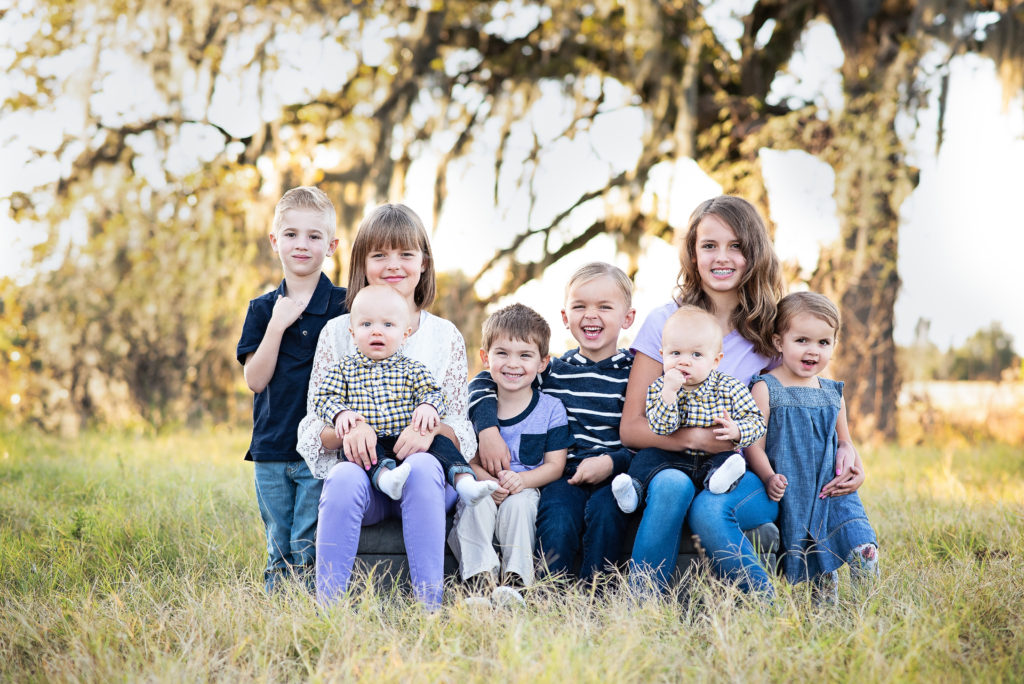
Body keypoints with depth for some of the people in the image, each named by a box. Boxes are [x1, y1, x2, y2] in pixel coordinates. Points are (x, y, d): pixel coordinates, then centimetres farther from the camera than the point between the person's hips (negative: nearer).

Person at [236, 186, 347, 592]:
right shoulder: (263, 309, 7)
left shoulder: (344, 305, -1)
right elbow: (255, 380, -1)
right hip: (271, 448, 3)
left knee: (308, 552, -6)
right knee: (278, 552, 11)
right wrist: (276, 325, -11)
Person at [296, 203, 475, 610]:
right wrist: (346, 430, -17)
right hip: (359, 467, 0)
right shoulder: (338, 333, 9)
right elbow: (312, 428, 6)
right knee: (345, 479, -35)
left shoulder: (445, 337, 10)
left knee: (421, 466, -35)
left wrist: (432, 430, -16)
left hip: (426, 483, 0)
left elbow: (460, 428, 8)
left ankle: (430, 606, -35)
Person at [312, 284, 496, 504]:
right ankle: (384, 477, -58)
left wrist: (428, 406, -19)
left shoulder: (411, 369, 13)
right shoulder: (345, 369, 13)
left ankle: (465, 482, -37)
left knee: (440, 442, -21)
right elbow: (325, 397, 8)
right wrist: (341, 413, -15)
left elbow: (432, 392, 6)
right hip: (367, 445, -2)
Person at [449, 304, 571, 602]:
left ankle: (515, 580, -35)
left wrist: (521, 480, -22)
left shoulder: (551, 409, 1)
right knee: (476, 502, -32)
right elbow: (468, 460, 1)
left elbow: (554, 465, -2)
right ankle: (480, 577, -37)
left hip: (528, 490, -1)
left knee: (517, 503, -34)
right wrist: (487, 481, -22)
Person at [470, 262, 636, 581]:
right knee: (557, 519, -29)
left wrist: (612, 461, -16)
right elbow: (483, 383, 14)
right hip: (565, 475, 1)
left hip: (616, 475, -1)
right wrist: (488, 429, -4)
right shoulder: (552, 370, 13)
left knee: (604, 509, -32)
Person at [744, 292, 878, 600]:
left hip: (830, 490, 4)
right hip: (789, 494, -4)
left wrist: (855, 469, 5)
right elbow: (754, 445, -7)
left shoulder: (832, 393, 14)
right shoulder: (766, 389, -2)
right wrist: (769, 478, -24)